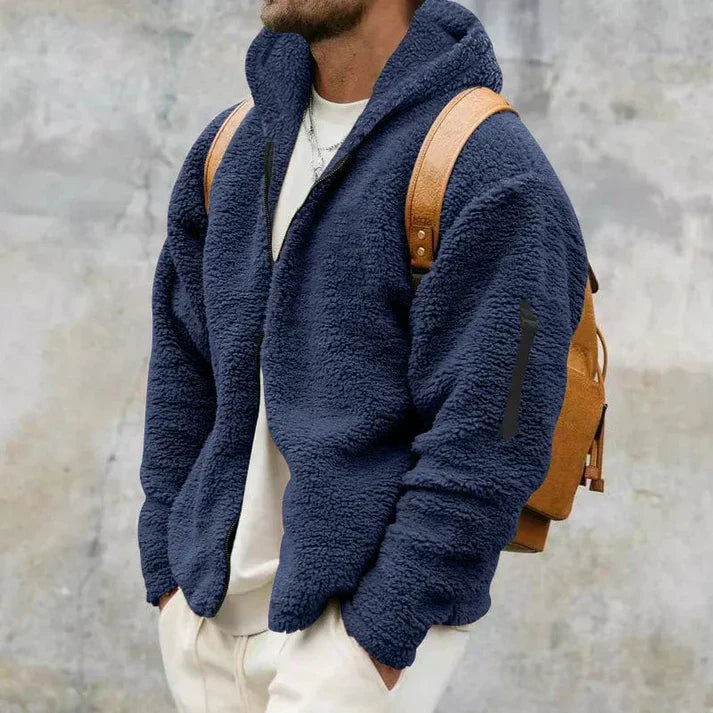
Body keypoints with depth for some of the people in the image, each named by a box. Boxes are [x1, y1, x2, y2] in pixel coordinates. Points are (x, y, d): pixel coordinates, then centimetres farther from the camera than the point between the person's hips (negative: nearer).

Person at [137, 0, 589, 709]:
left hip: (375, 609, -6)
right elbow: (181, 366, 13)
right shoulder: (229, 146, 9)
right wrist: (167, 570, 7)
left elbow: (485, 438, -16)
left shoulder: (492, 172, -12)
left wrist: (378, 636, -17)